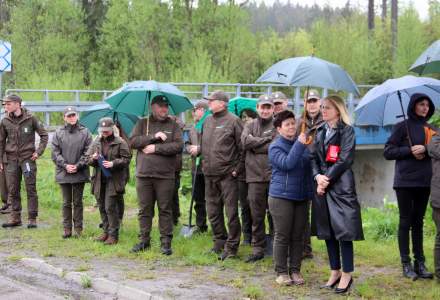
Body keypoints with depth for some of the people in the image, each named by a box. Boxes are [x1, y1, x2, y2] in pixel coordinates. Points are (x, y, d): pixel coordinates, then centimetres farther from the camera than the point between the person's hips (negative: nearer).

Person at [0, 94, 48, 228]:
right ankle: (15, 217, 17)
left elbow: (44, 135, 3)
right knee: (12, 190, 7)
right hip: (12, 159, 3)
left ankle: (32, 218, 5)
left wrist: (38, 152, -5)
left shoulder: (30, 118, -5)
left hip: (28, 158, -3)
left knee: (31, 189, -1)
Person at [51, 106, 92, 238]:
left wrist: (78, 166, -11)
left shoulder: (85, 132, 0)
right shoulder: (59, 133, 3)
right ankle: (67, 228, 14)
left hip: (80, 173, -1)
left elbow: (87, 153, -2)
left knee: (78, 202, 7)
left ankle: (78, 228, 14)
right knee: (66, 202, 8)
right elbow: (55, 153, 1)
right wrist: (65, 165, -10)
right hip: (63, 173, 1)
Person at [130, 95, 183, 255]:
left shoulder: (173, 125, 6)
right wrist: (153, 136, -13)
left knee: (165, 210, 1)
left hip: (165, 175, -1)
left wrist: (156, 148, -11)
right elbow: (133, 141, -4)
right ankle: (144, 240, 17)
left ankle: (166, 242, 7)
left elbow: (178, 146, -7)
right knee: (144, 210, 7)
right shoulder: (142, 123, 10)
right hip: (143, 174, 1)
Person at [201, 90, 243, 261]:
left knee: (231, 212, -5)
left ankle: (231, 247, 2)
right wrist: (205, 163, 14)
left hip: (227, 175, -7)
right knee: (213, 212, 12)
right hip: (209, 175, 7)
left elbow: (242, 148, -7)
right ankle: (220, 242, 24)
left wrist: (237, 169, -10)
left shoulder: (233, 121, -6)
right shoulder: (207, 121, 14)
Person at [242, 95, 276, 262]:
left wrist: (256, 145, -9)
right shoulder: (250, 126, 13)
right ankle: (258, 249, 16)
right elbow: (246, 141, -6)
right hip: (255, 176, 3)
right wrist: (267, 140, -8)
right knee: (257, 215, 7)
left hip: (274, 175, -3)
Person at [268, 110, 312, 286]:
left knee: (298, 236, 8)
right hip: (281, 197, -5)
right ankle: (281, 272, 9)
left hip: (301, 197, 5)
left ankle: (295, 270, 16)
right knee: (282, 236, 0)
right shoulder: (276, 147, -4)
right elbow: (286, 163, -22)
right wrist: (299, 144, -25)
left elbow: (310, 166, 18)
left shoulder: (301, 143, 10)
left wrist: (310, 192, 7)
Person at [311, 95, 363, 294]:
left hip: (341, 186, -6)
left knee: (343, 229, -6)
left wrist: (327, 179, -12)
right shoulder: (320, 131, 16)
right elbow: (313, 157, 12)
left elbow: (345, 160, -11)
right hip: (322, 185, 6)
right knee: (327, 230, 9)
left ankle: (347, 274, 2)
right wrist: (317, 176, -6)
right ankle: (335, 271, 19)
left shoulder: (347, 131, -3)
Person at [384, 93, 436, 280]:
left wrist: (425, 149, -11)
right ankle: (406, 264, 2)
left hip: (424, 181, 4)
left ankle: (419, 263, 10)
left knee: (418, 222, 8)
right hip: (405, 181, -4)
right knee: (405, 221, 0)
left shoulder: (430, 128, 11)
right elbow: (388, 152, -4)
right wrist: (410, 150, -15)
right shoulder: (403, 127, -1)